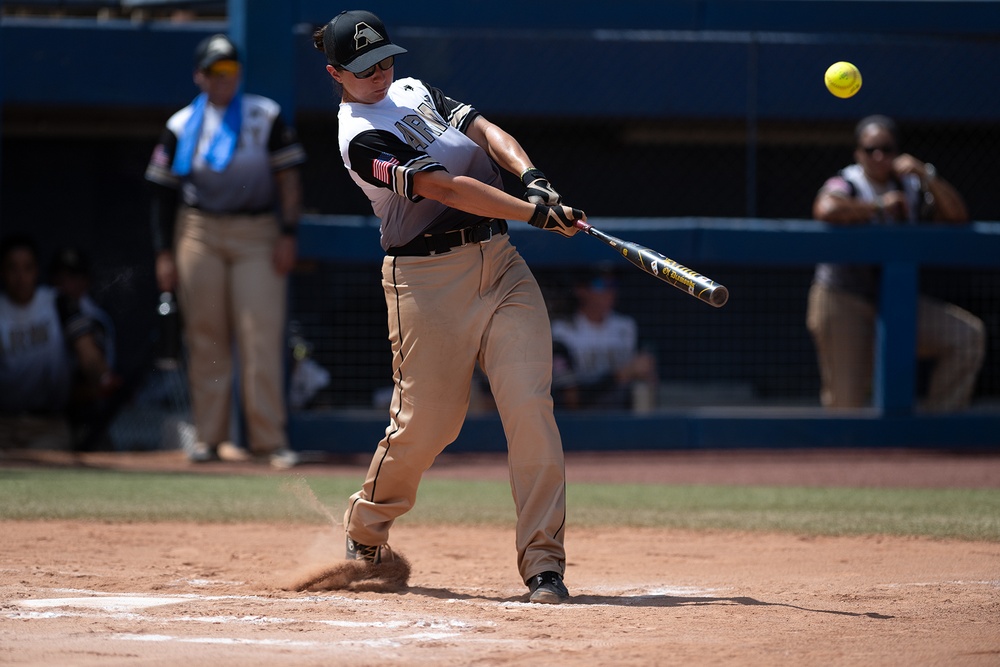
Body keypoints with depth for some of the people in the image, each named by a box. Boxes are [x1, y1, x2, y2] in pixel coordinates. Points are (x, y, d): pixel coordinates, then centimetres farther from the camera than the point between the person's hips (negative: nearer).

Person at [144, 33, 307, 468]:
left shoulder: (266, 117, 6)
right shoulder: (180, 126, 8)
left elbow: (288, 177, 2)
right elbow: (163, 191, 10)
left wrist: (287, 235, -7)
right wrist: (164, 253, 4)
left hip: (257, 236, -1)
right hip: (199, 233, 1)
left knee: (262, 336, -9)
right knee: (205, 337, 1)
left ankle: (269, 438, -8)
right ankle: (208, 436, 7)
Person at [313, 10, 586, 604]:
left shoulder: (414, 91, 16)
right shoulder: (362, 137, -10)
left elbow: (486, 132, 6)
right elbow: (446, 188, -19)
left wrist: (533, 178, -13)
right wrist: (536, 212, -23)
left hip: (502, 264, 6)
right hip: (428, 281, -6)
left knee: (531, 408, -9)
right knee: (426, 423, -3)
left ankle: (543, 562, -9)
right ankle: (366, 530, 27)